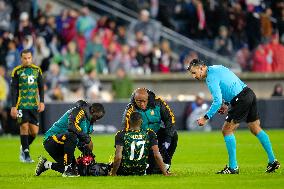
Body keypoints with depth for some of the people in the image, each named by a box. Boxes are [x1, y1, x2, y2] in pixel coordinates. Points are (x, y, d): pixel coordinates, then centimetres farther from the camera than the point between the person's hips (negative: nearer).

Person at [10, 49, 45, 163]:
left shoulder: (37, 70, 8)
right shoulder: (17, 71, -2)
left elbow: (41, 87, 13)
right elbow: (14, 90, -2)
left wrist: (42, 102, 2)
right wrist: (13, 106, -8)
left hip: (34, 105, 3)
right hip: (21, 105, -3)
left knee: (34, 131, 0)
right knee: (24, 127, -10)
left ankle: (24, 148, 26)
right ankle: (26, 154, -2)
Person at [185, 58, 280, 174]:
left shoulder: (211, 78, -13)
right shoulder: (217, 68, 16)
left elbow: (217, 101, -21)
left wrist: (206, 118, -15)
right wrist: (226, 104, 21)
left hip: (241, 99, -10)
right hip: (249, 93, 10)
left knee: (227, 131, -3)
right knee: (256, 129, 17)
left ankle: (233, 167, -2)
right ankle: (273, 161, 20)